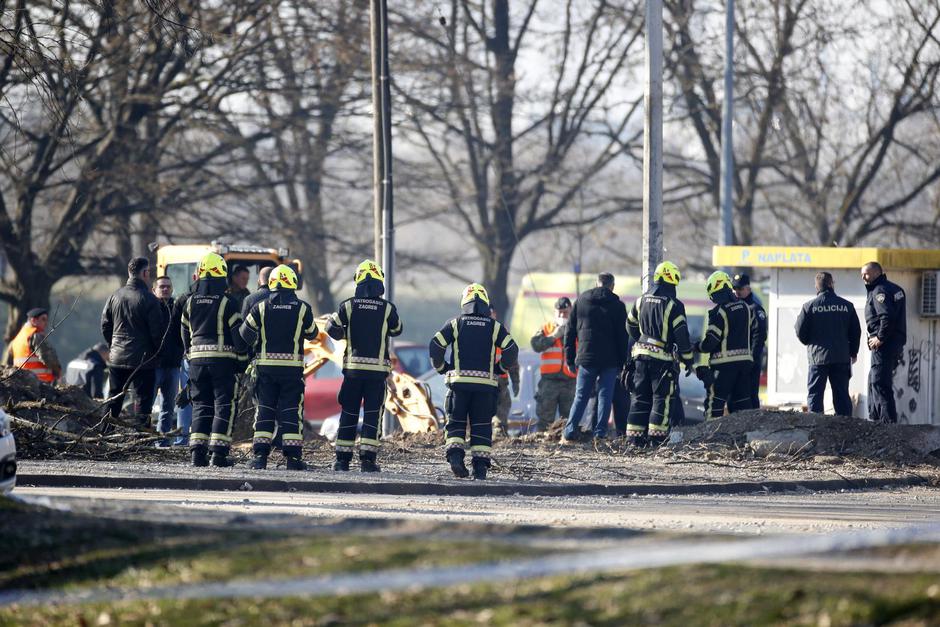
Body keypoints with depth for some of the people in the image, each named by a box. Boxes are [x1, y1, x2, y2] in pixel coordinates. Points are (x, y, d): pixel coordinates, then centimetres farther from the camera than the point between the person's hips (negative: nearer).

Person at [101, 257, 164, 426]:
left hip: (117, 358, 5)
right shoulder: (149, 300, -13)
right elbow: (158, 331, -11)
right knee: (142, 400, -1)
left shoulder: (115, 296, 4)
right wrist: (158, 352, 5)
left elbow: (105, 326, 10)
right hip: (143, 360, -5)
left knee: (114, 400, 14)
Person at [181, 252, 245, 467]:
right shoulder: (226, 304, -8)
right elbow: (238, 334, -8)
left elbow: (185, 334, 15)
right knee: (224, 405, 0)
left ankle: (198, 451, 2)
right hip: (223, 359, -4)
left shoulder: (190, 303, 8)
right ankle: (219, 452, -8)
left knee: (201, 405, 10)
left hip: (197, 359, 4)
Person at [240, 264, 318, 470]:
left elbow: (245, 333, 0)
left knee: (264, 410, 8)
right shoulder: (302, 308, -2)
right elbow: (312, 333, 10)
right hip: (293, 366, -1)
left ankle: (260, 455, 3)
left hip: (266, 365, 1)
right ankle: (292, 456, -1)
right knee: (291, 411, 3)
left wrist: (257, 345, 19)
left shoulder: (261, 308, -1)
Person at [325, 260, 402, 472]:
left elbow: (331, 328, 2)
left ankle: (343, 458, 8)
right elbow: (396, 330, 13)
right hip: (378, 368, -1)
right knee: (372, 414, 2)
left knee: (348, 413, 9)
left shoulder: (348, 306, -2)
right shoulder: (387, 308, -3)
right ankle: (367, 458, -6)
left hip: (353, 367, 1)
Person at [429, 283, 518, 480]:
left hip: (459, 382, 0)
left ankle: (455, 454, -14)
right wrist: (501, 369, 13)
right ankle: (480, 466, 0)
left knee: (456, 423, 8)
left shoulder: (455, 324, 5)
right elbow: (511, 349, -2)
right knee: (482, 425, 5)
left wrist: (441, 367, 12)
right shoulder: (494, 327, 7)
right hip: (486, 383, 0)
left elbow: (435, 345, -3)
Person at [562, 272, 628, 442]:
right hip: (610, 360, -2)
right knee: (605, 396, 3)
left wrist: (569, 358, 10)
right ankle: (600, 433, -4)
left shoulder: (581, 301, 7)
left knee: (581, 396, 5)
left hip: (586, 358, 2)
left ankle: (570, 432, -4)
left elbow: (570, 331, 7)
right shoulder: (617, 305, 1)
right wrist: (622, 362, 5)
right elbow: (622, 336, 0)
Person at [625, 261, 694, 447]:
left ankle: (635, 436, 9)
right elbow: (681, 334, -11)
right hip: (663, 356, -6)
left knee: (640, 397, 11)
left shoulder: (642, 301, 8)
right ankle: (656, 436, -4)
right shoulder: (673, 305, -12)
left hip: (641, 354, 6)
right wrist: (688, 358, -1)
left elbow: (631, 325, 20)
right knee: (662, 397, 1)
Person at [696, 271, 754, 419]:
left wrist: (697, 347, 2)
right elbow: (752, 331, 17)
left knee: (714, 402, -2)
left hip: (724, 363, -7)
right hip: (745, 361, 7)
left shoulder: (718, 311, -14)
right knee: (741, 401, 13)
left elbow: (710, 341, -15)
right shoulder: (745, 307, 8)